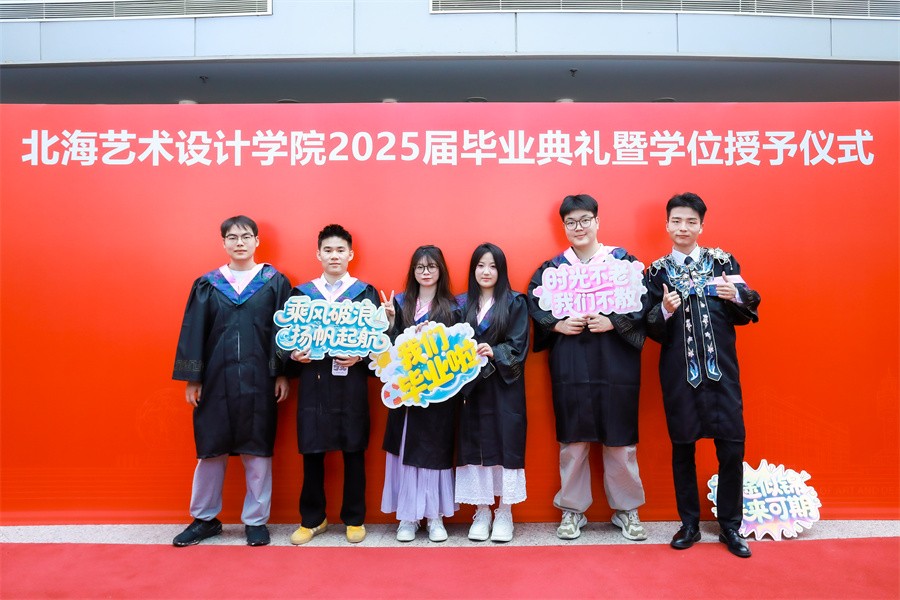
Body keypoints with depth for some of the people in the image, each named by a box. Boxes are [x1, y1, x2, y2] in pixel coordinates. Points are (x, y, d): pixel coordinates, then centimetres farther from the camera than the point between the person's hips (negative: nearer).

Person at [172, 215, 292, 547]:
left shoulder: (275, 282, 2)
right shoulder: (207, 284, 6)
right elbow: (193, 332, 6)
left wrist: (282, 373, -4)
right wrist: (191, 378, 2)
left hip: (258, 379, -1)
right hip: (216, 378, 2)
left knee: (258, 450, 6)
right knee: (210, 448, 10)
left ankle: (256, 520, 21)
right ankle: (204, 518, 28)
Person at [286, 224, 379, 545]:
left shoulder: (366, 293, 5)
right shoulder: (301, 293, 9)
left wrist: (360, 356, -17)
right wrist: (294, 354, -12)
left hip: (351, 381, -1)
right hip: (314, 381, 1)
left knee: (354, 450, 6)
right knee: (312, 451, 7)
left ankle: (355, 519, 22)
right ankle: (312, 519, 25)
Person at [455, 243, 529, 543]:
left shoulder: (515, 303, 1)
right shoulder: (462, 304, 10)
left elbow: (518, 347, -6)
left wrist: (494, 353, -22)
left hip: (504, 387, -2)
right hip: (471, 386, 3)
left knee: (505, 444, -1)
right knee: (474, 446, 4)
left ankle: (505, 512, 13)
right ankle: (482, 511, 17)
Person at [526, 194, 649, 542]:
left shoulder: (622, 260, 3)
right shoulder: (552, 268, 8)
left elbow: (641, 303, -2)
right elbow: (534, 305, 5)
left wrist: (612, 322, -16)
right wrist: (559, 325, -11)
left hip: (615, 365, -1)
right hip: (570, 366, 1)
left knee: (620, 440, 7)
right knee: (572, 441, 7)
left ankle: (627, 509, 25)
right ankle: (572, 510, 22)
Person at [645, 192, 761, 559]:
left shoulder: (722, 261, 6)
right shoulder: (658, 271, 6)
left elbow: (746, 315, 5)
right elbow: (652, 330, 2)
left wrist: (736, 296, -14)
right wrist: (665, 310, -17)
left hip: (721, 368, 0)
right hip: (678, 372, 0)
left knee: (732, 448, 0)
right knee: (682, 447, 8)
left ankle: (730, 527, 19)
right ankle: (689, 524, 23)